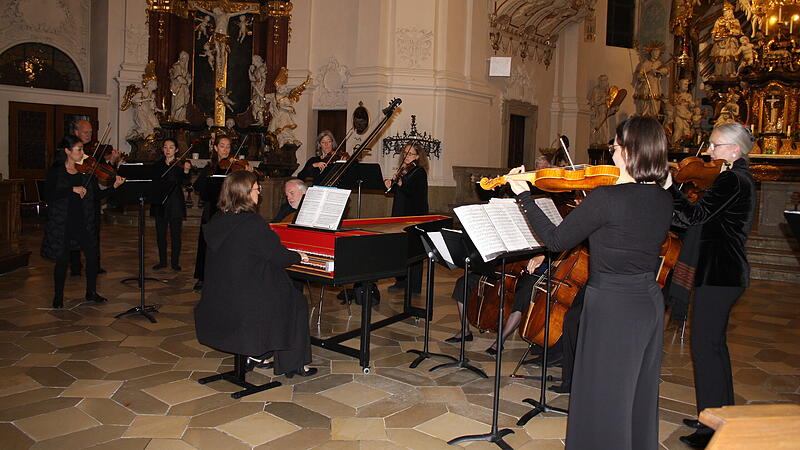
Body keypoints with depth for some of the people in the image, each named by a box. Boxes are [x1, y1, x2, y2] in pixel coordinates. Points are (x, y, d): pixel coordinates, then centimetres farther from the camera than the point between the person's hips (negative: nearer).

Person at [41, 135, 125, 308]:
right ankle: (58, 296, 21)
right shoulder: (55, 171, -4)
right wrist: (72, 189, -23)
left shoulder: (85, 171, 6)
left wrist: (114, 186, -11)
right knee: (62, 259, 4)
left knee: (93, 256, 3)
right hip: (62, 223, -4)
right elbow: (49, 196, -15)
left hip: (83, 221, 4)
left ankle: (91, 292, 20)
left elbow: (97, 194, 3)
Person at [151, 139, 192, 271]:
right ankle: (162, 261, 20)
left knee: (175, 234, 0)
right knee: (160, 233, 9)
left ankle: (175, 262, 10)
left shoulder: (179, 165, -1)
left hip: (175, 203, -3)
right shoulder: (158, 165, 11)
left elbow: (185, 183, -14)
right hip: (159, 203, 3)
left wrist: (186, 172, -32)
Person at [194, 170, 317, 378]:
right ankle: (293, 364, 17)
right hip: (247, 297, -8)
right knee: (297, 303, 14)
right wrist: (298, 256, 6)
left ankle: (258, 353, 30)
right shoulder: (253, 222, -21)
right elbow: (278, 257, -15)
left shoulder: (218, 220, 3)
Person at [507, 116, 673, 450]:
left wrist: (524, 195, -5)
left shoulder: (607, 196, -22)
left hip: (612, 309, -8)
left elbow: (555, 240, -13)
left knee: (604, 400, 7)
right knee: (639, 397, 22)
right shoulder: (663, 199, 1)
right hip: (651, 303, 8)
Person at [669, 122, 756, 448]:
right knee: (715, 342, 19)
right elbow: (704, 217, 16)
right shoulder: (741, 178, 16)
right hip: (728, 271, 11)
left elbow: (693, 216, -26)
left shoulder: (731, 181, -16)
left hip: (719, 273, -11)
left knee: (705, 345, -5)